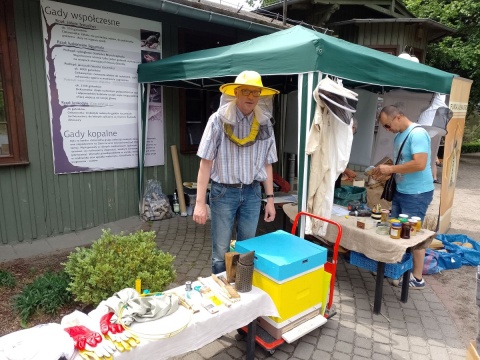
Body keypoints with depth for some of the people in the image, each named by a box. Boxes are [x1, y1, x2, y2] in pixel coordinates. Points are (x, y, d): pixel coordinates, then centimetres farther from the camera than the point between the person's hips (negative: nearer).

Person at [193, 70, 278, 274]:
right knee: (220, 252, 6)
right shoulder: (219, 120, -10)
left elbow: (267, 164, 8)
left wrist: (270, 198, 6)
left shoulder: (265, 123, 1)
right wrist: (200, 202, -12)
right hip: (224, 192, -3)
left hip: (252, 192, 4)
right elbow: (206, 163, -10)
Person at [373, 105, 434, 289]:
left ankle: (417, 278, 15)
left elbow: (420, 164, -28)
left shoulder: (417, 134, -18)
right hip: (401, 191, 9)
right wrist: (386, 171, 1)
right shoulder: (399, 136, 10)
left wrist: (391, 169, -23)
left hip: (417, 194, -9)